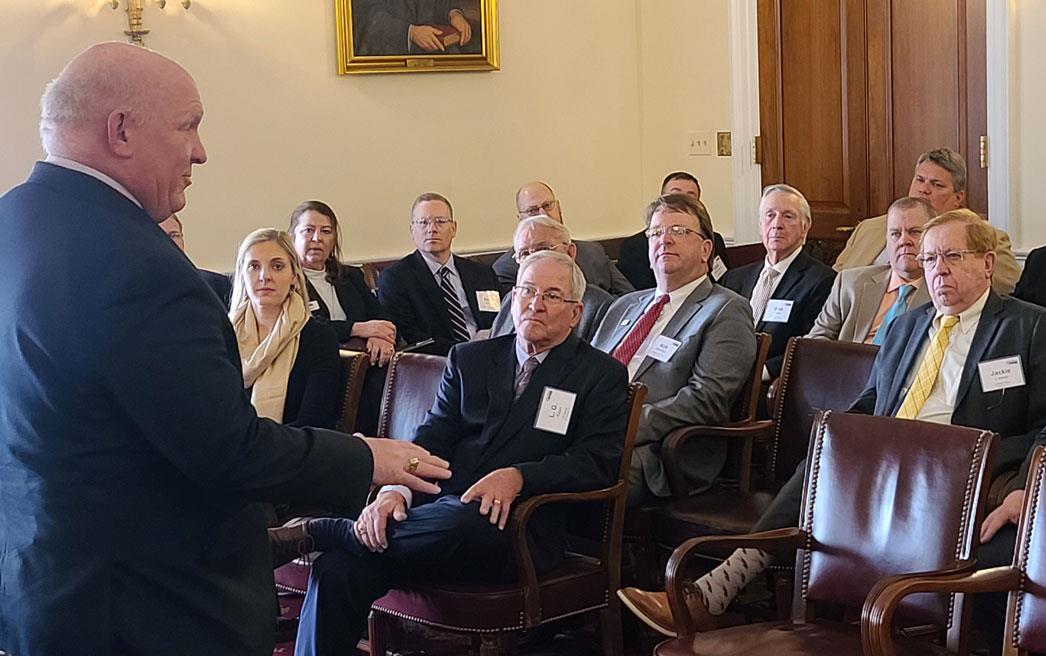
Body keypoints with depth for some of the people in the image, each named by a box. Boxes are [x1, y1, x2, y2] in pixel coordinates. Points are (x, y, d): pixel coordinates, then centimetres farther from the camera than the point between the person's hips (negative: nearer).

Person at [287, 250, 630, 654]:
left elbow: (600, 462, -3)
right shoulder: (469, 360, 22)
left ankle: (318, 532, -20)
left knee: (459, 519, -39)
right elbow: (431, 439, 12)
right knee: (337, 568, -25)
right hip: (440, 510, 4)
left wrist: (518, 477, -19)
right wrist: (396, 489, -10)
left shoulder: (602, 376, 10)